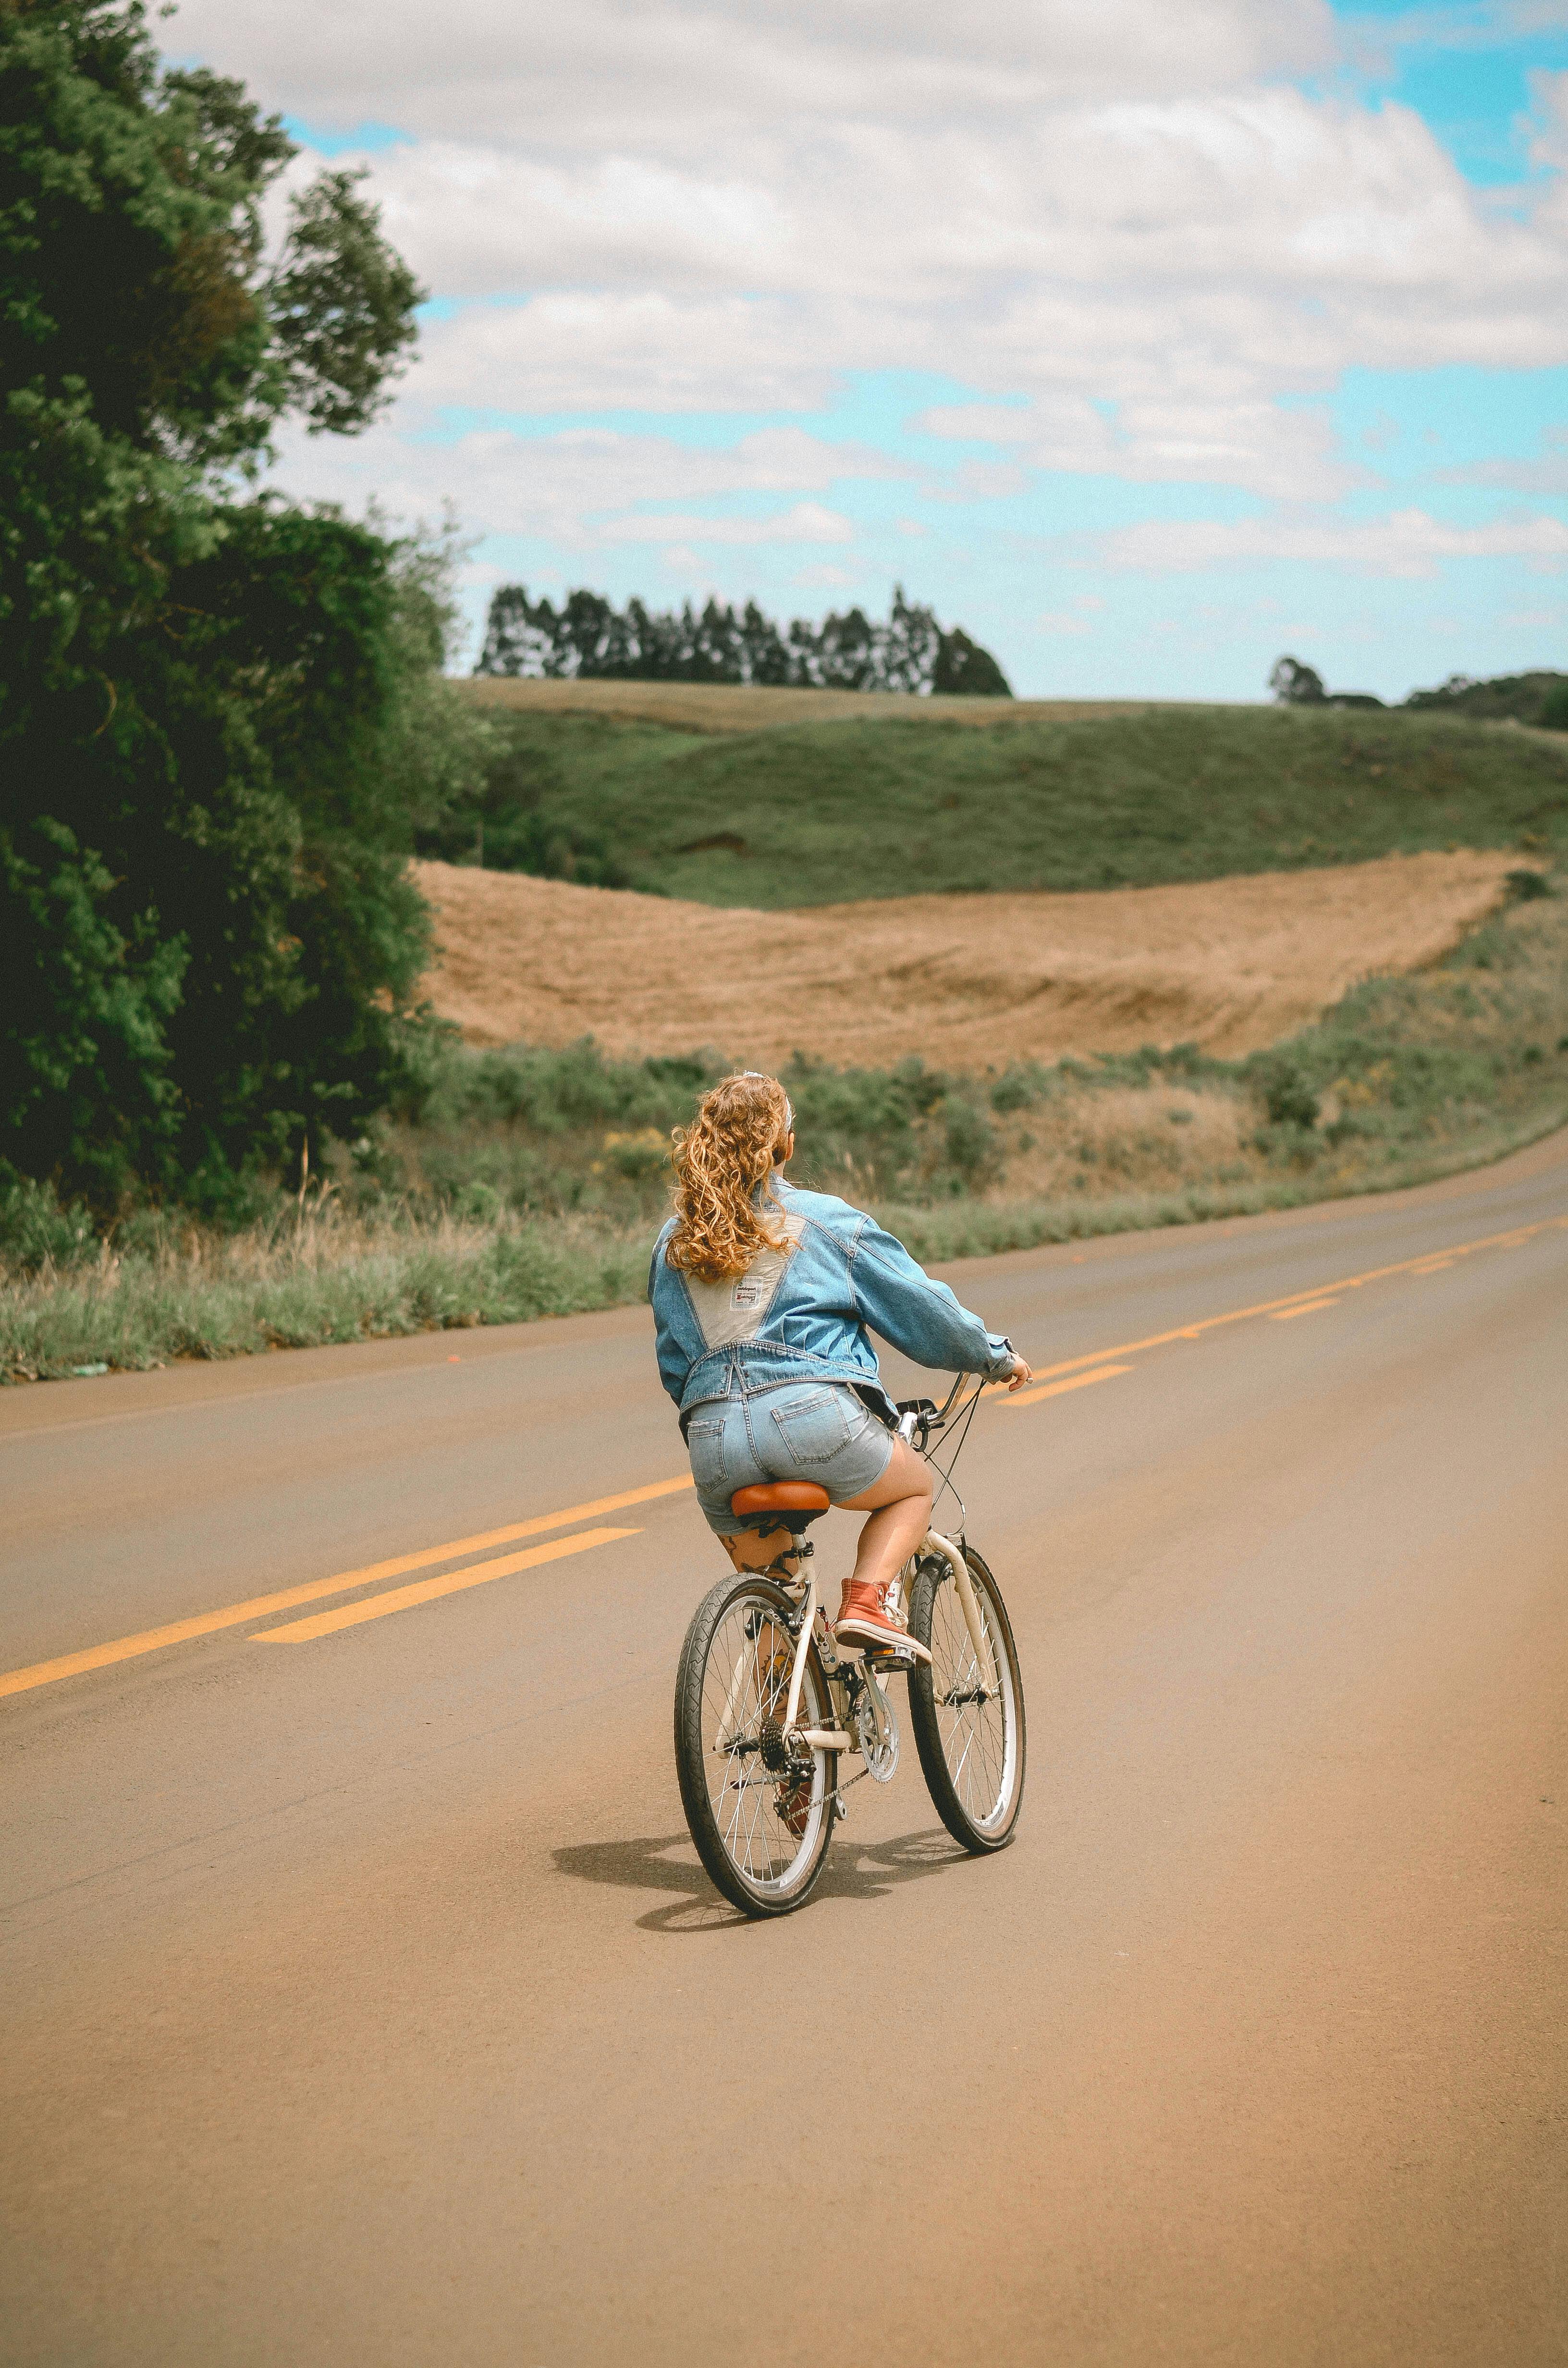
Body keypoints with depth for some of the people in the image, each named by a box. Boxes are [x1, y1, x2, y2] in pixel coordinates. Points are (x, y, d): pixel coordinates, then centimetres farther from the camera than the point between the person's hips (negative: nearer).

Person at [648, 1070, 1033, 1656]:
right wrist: (995, 1355, 28)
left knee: (766, 1586, 27)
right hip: (815, 1419, -4)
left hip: (713, 1439, 4)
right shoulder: (825, 1220, 6)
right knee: (914, 1487, 25)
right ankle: (866, 1601, 2)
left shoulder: (673, 1242, 17)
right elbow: (920, 1306, 13)